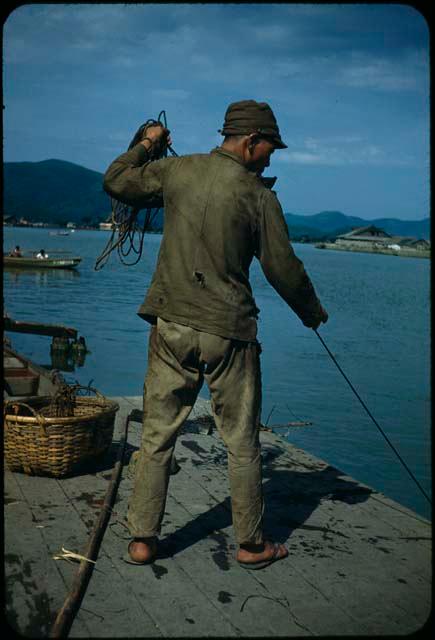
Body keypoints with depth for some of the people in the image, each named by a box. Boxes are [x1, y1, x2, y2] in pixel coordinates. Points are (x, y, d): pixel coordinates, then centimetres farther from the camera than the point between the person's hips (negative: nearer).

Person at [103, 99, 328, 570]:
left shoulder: (177, 170, 2)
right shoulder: (258, 195, -7)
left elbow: (115, 182, 15)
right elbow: (283, 269, -3)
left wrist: (146, 146, 30)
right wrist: (313, 313, 13)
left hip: (171, 325, 4)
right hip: (227, 332, -3)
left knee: (157, 435, 11)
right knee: (242, 443, 9)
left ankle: (142, 540, 16)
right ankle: (251, 545, 20)